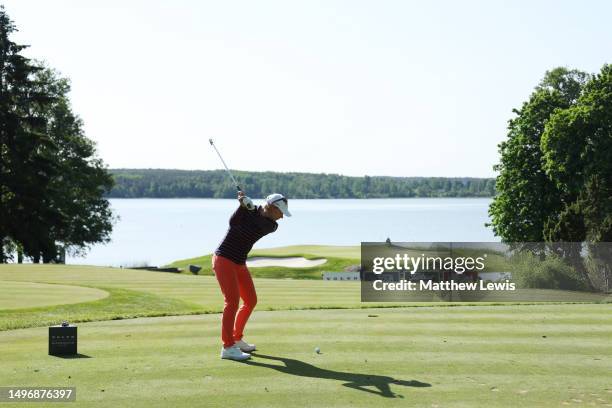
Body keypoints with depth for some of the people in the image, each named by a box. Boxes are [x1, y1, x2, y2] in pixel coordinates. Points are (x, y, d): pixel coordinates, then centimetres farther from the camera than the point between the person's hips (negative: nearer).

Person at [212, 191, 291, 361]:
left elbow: (260, 224, -20)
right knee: (233, 301, -17)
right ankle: (227, 348, -16)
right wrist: (243, 205, -29)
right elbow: (233, 222, -23)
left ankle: (237, 339, 27)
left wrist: (249, 205, -28)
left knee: (251, 301, 12)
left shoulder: (272, 225, 0)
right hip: (223, 259, -7)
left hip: (239, 263, 7)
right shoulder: (248, 209, -9)